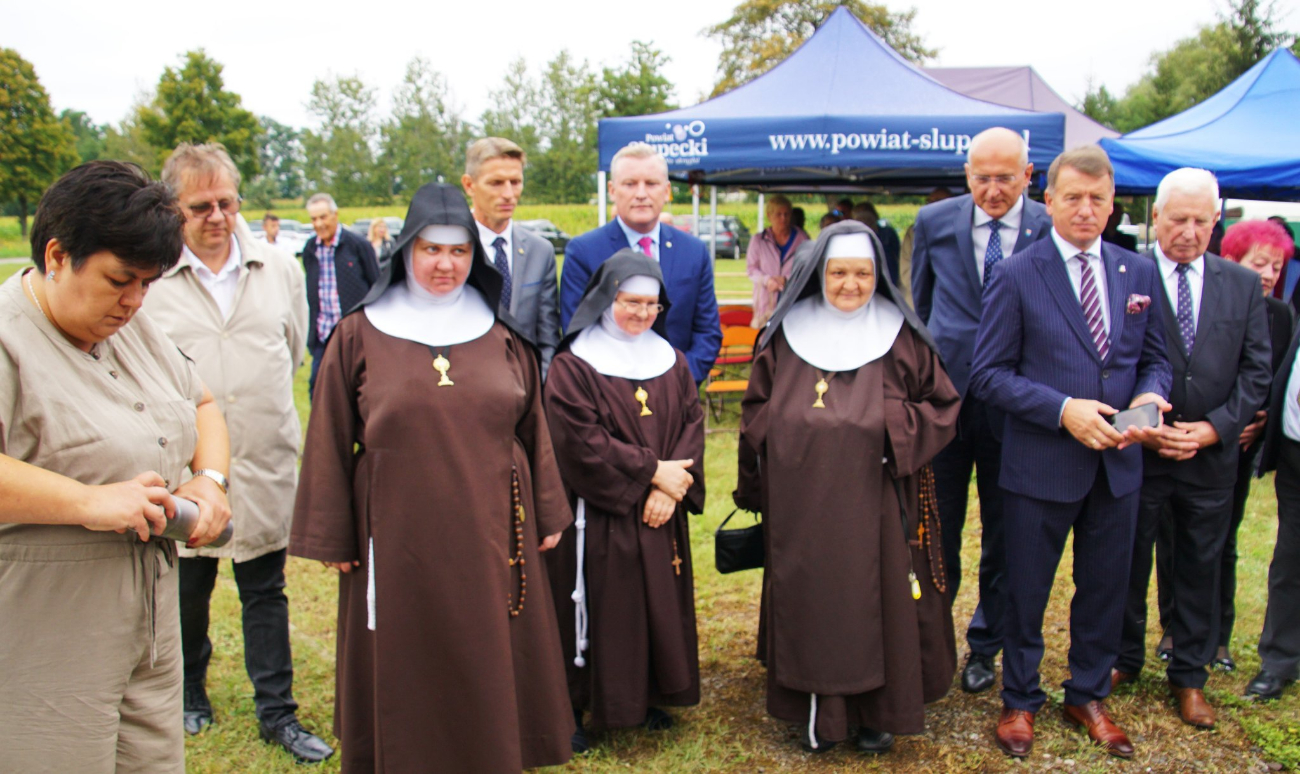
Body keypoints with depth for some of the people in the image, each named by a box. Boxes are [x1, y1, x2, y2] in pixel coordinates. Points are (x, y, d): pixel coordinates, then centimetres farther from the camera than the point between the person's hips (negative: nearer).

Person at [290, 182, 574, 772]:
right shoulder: (360, 336, 0)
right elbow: (330, 443, 1)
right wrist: (333, 538, 1)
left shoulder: (502, 337, 5)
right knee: (405, 670, 9)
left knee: (492, 666, 12)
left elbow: (534, 430, 10)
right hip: (399, 536, -1)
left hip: (491, 533, 2)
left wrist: (547, 514, 9)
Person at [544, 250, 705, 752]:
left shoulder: (670, 360, 8)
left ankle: (651, 696, 30)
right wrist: (652, 471, -15)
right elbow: (582, 442, -16)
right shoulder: (572, 366, -9)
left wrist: (671, 486, -14)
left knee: (659, 604, 12)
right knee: (601, 610, 2)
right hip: (598, 515, -5)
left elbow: (692, 423, 2)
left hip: (660, 515, 5)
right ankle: (576, 708, 18)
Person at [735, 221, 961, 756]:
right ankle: (819, 710, 23)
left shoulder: (902, 337, 3)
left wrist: (894, 424, -13)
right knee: (811, 598, 7)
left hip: (877, 501, -1)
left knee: (877, 597, 6)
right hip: (803, 505, 1)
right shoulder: (787, 335, 6)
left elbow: (943, 409, 5)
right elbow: (756, 411, 11)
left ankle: (879, 711, 25)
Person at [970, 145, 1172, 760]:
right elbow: (989, 374, -10)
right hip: (1040, 464, -4)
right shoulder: (1015, 275, -7)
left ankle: (1088, 697, 38)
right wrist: (1063, 409, -21)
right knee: (1026, 592, 10)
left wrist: (1150, 397, -11)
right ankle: (1020, 701, 30)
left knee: (1105, 589, 17)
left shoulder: (1139, 273, 7)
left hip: (1118, 462, 4)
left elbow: (1154, 358, 12)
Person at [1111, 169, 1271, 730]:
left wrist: (1215, 427, -9)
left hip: (1212, 456, 3)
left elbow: (1257, 370, 4)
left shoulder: (1244, 284, 5)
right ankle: (1123, 659, 31)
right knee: (1127, 563, 11)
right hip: (1136, 452, -3)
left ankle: (1190, 675, 30)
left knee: (1198, 569, 14)